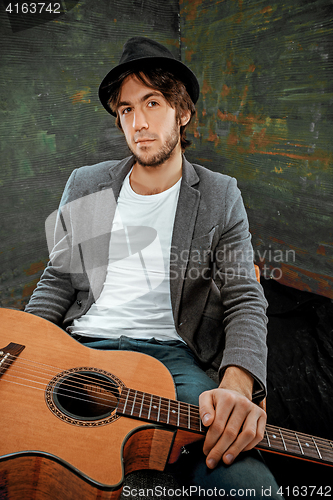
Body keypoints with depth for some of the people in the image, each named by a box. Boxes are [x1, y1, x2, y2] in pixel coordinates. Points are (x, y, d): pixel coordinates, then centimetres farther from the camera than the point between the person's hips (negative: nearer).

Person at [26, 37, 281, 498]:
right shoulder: (84, 185, 12)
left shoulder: (221, 196, 5)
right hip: (81, 346, 2)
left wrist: (237, 384, -20)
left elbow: (245, 301, 0)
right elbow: (58, 280, 15)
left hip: (172, 356, -1)